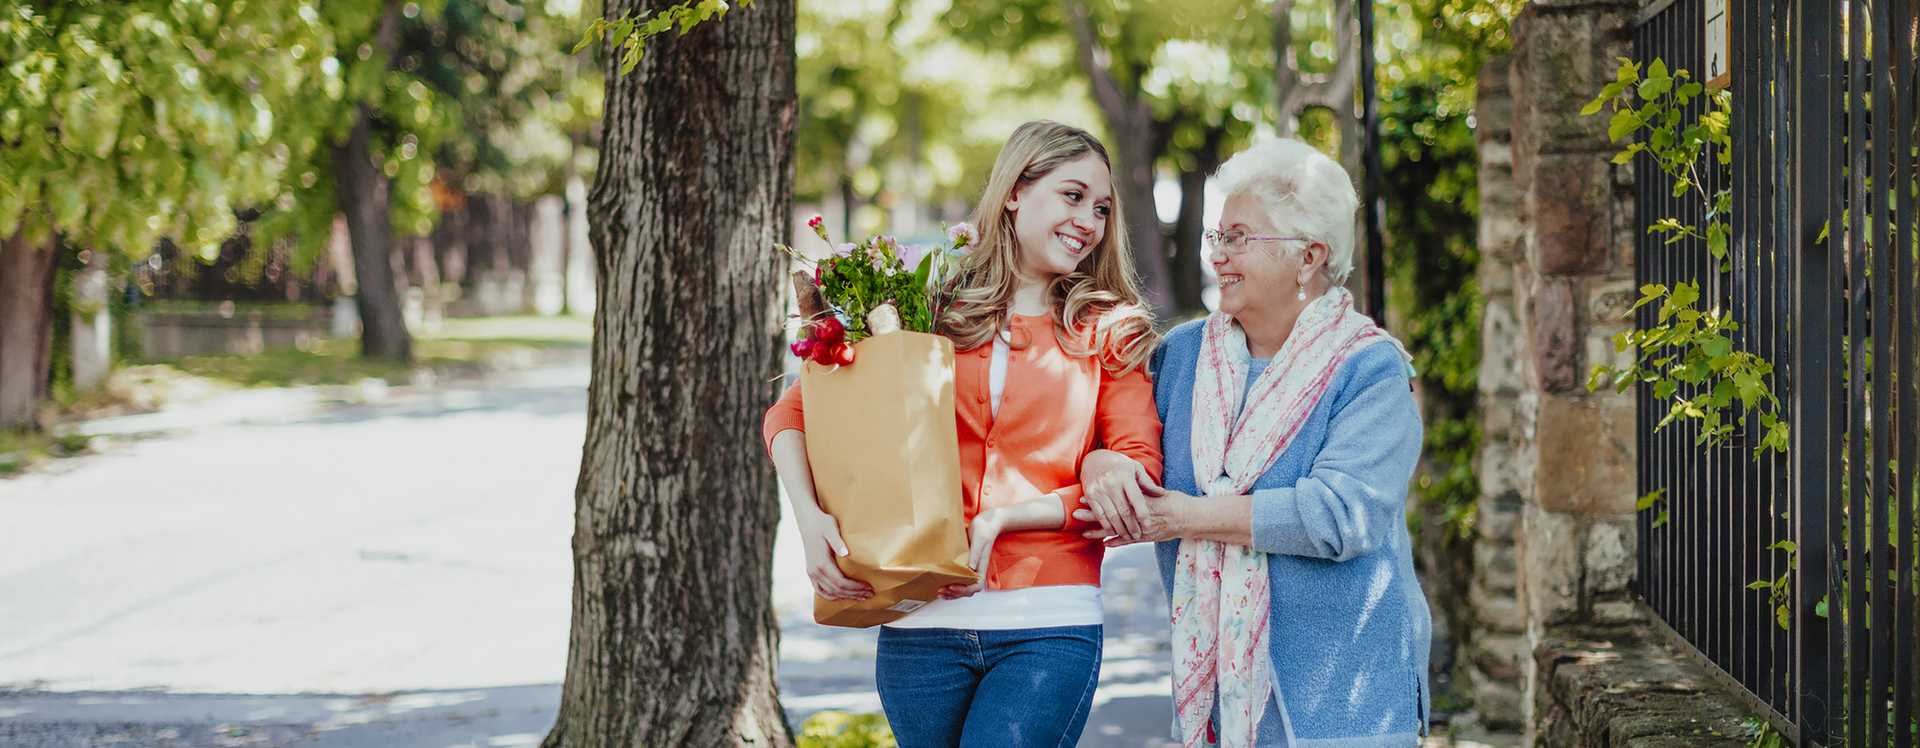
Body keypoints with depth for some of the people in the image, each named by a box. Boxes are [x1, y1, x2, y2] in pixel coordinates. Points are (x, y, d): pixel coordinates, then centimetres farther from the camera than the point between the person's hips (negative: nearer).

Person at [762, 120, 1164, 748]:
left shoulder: (1108, 331, 10)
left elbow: (1140, 474, 1)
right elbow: (793, 411, 9)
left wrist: (1002, 517, -9)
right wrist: (809, 517, -10)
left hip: (1049, 630, -1)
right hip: (920, 623, 2)